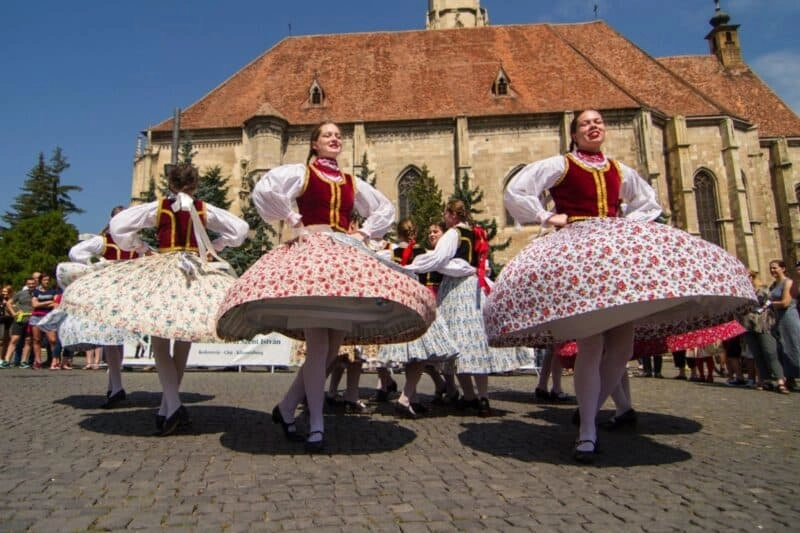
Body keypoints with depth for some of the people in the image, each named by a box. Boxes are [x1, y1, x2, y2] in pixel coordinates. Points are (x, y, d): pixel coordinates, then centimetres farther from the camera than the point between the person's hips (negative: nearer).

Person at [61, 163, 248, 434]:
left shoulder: (157, 207, 1)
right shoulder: (206, 210, 5)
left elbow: (118, 224, -4)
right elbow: (240, 228, 5)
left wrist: (141, 248, 7)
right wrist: (213, 247, 10)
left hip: (162, 268, -2)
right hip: (198, 270, 2)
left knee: (159, 342, 2)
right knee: (182, 342, 11)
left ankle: (173, 406, -13)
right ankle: (166, 408, 17)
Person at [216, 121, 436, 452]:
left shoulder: (352, 183, 21)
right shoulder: (300, 172, 7)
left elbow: (385, 209, 29)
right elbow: (264, 190, -10)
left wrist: (364, 233, 14)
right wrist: (293, 221, -8)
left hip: (347, 254, 6)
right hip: (311, 250, -5)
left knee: (334, 346, 2)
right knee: (318, 344, -11)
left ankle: (287, 407, 16)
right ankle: (316, 425, -2)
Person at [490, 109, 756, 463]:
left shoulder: (621, 171, 20)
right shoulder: (560, 165, 6)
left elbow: (649, 204, 33)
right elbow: (515, 191, -1)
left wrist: (628, 225, 15)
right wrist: (546, 217, -3)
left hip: (620, 247, 6)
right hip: (577, 248, -6)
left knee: (622, 346, 1)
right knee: (590, 344, -14)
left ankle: (590, 413, 19)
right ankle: (587, 431, -5)